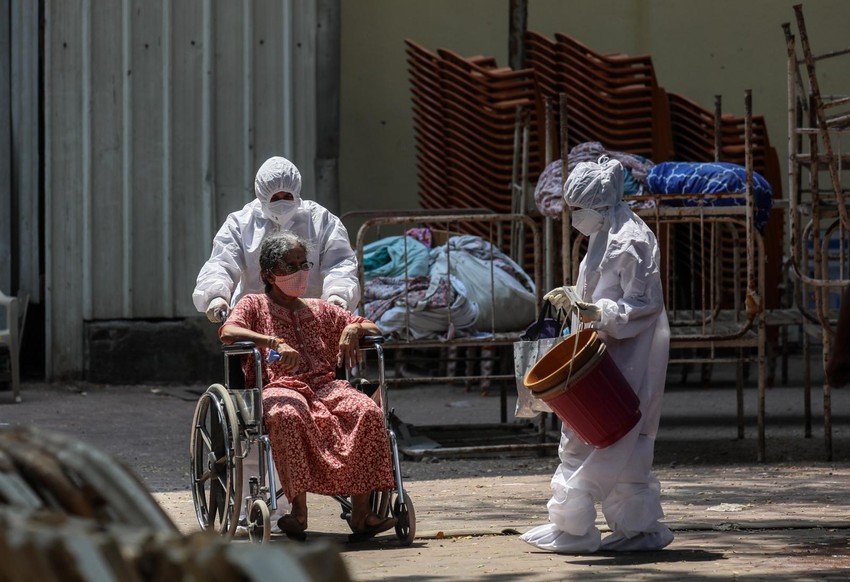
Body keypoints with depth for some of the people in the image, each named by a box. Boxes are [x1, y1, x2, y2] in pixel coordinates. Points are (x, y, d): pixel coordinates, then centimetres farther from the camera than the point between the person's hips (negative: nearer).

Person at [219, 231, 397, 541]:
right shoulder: (254, 305, 13)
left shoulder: (320, 310, 25)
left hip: (324, 385, 4)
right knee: (289, 415, -42)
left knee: (367, 410, -28)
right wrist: (276, 343, -23)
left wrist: (353, 329, 1)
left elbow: (373, 329, 27)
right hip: (278, 387, -4)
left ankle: (361, 510, -28)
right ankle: (298, 508, -34)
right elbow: (228, 332, -9)